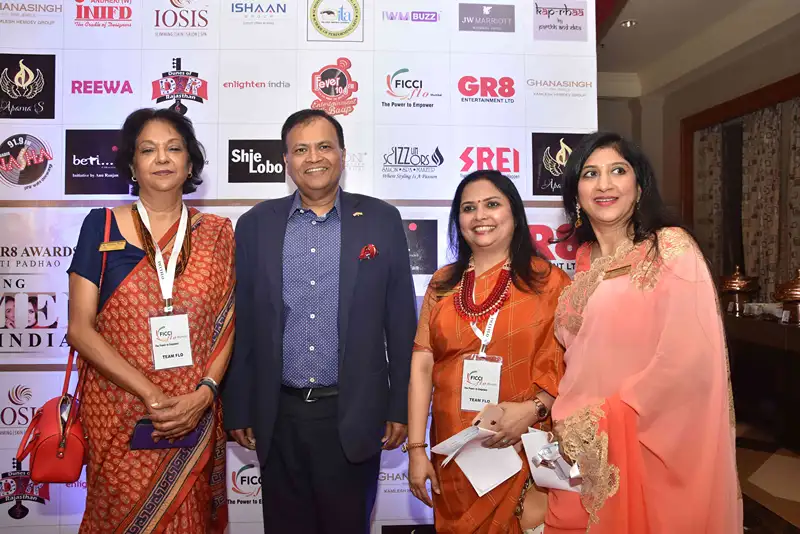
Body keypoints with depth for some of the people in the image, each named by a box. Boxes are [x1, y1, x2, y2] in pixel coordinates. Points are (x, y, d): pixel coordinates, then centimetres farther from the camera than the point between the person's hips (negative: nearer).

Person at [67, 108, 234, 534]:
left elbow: (227, 325, 1)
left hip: (195, 417, 1)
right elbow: (80, 327, -6)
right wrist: (151, 395, -14)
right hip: (118, 416, -1)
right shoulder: (102, 226, -2)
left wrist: (204, 394, -13)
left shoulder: (216, 234, 2)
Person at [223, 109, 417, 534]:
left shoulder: (381, 220, -2)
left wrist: (400, 407, 0)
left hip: (354, 415, -1)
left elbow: (400, 320, 0)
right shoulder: (255, 225, 2)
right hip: (278, 416, 2)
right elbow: (242, 324, 4)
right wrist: (238, 409, 4)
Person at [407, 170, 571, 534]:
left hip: (526, 450, -3)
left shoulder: (548, 280, -2)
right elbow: (422, 364, 2)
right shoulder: (443, 283, 6)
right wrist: (416, 448, -2)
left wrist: (534, 408, -20)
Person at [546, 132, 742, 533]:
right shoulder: (584, 260, 7)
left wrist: (606, 421, -17)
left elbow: (690, 359, -20)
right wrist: (569, 421, -2)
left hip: (650, 447, -5)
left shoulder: (671, 247, -11)